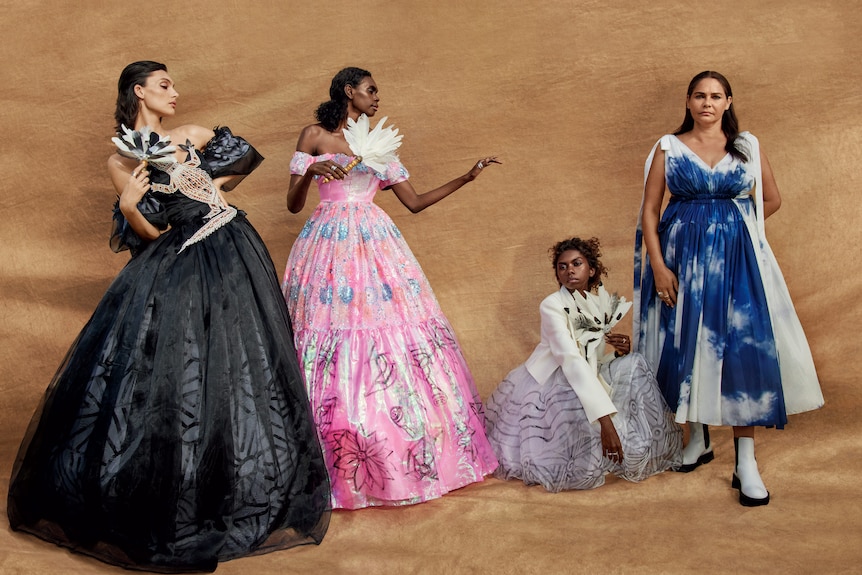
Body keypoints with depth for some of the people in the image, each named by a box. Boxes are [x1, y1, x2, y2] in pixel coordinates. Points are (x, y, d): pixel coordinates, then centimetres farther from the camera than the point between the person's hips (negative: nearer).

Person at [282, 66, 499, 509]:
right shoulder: (314, 136, 6)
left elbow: (415, 202, 18)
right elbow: (293, 205, 4)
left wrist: (466, 178, 17)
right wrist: (310, 172, -15)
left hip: (375, 246, 4)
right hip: (331, 245, -4)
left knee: (395, 343, -2)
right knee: (337, 347, -8)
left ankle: (407, 458, 8)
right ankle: (339, 466, 1)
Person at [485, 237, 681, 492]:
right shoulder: (552, 306, -19)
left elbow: (596, 361, 8)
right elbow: (571, 360, -33)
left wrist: (622, 352, -17)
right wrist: (604, 419, -43)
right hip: (548, 384, -7)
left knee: (633, 364, -10)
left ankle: (636, 453, 0)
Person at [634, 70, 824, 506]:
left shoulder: (747, 146, 7)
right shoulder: (669, 147, 4)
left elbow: (771, 200, 16)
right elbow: (649, 211, -1)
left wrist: (729, 226, 6)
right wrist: (658, 265, -10)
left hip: (736, 258, 0)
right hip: (681, 257, 0)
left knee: (743, 349, -6)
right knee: (685, 342, 5)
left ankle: (746, 463, -3)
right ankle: (698, 439, 25)